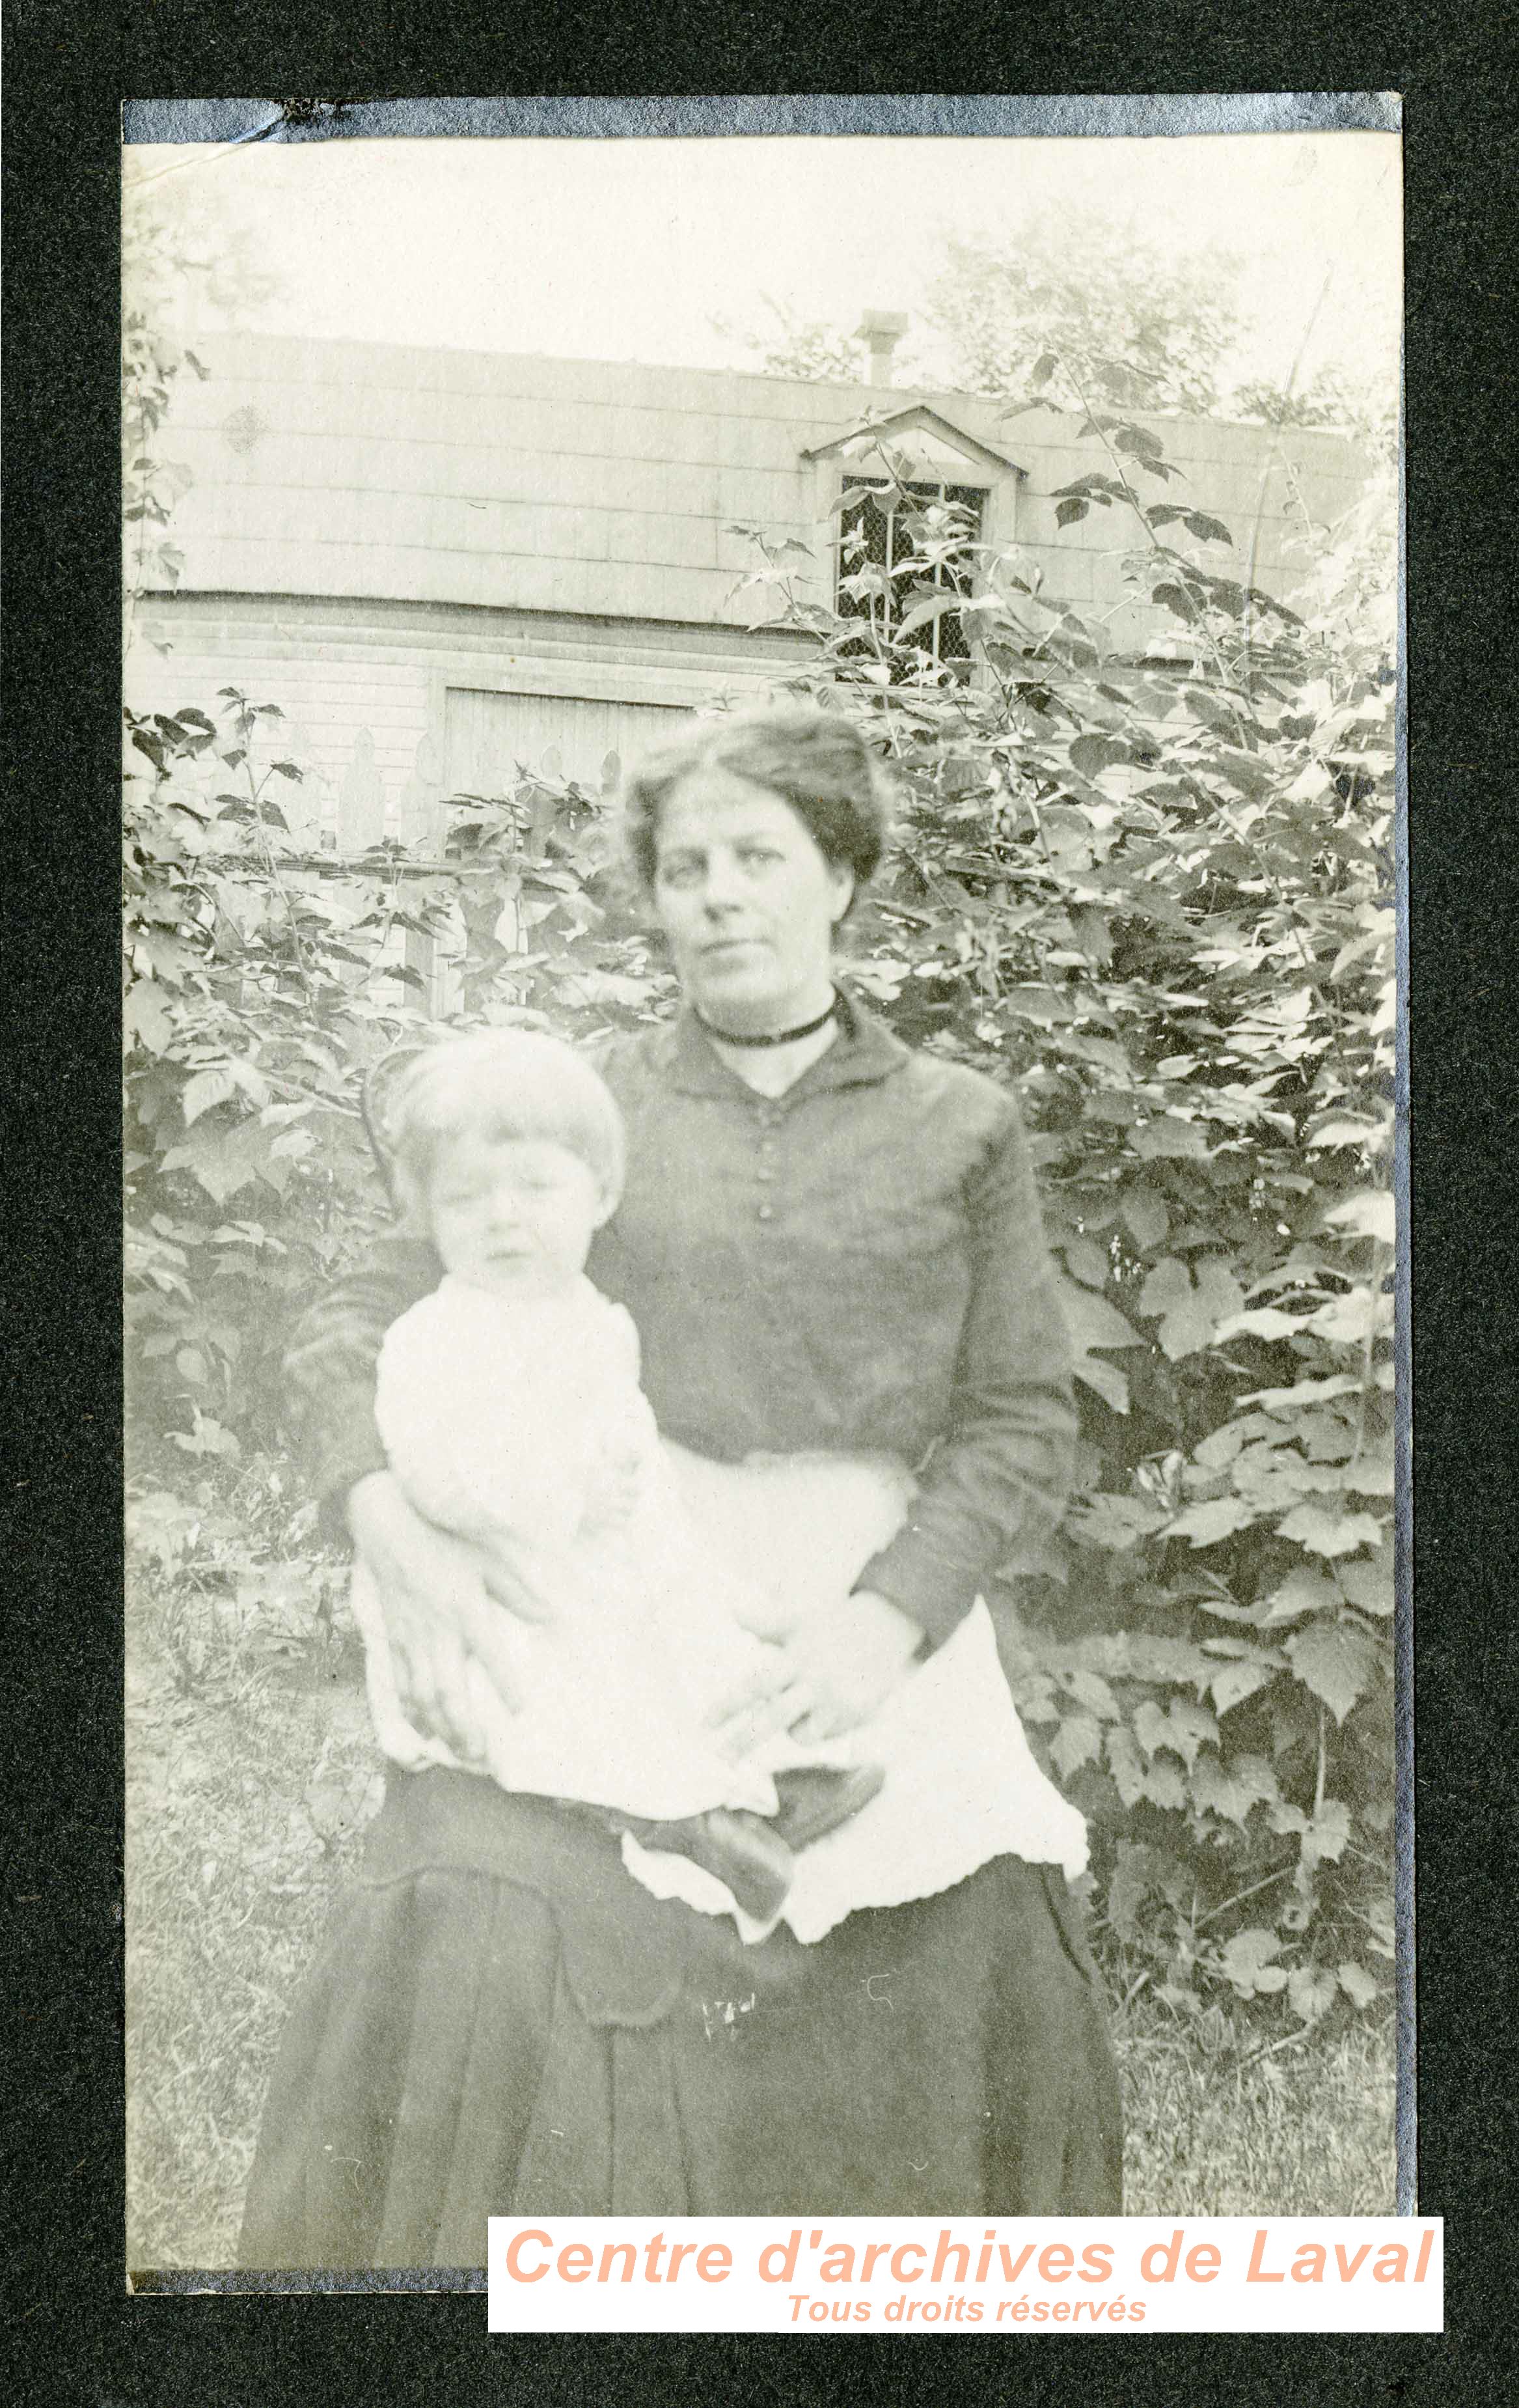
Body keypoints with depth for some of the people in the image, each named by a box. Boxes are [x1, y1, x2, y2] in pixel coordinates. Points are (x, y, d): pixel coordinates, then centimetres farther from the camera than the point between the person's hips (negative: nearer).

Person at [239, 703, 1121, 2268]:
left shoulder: (960, 1129, 8)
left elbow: (1022, 1420, 3)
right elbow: (352, 1328, 5)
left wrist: (893, 1618, -13)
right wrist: (394, 1535, -14)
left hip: (871, 1647, 1)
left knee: (988, 1965, -10)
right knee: (478, 1948, -17)